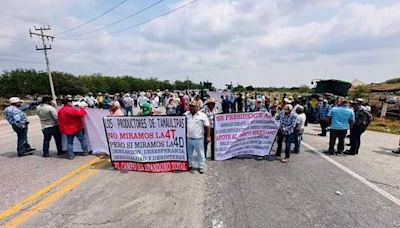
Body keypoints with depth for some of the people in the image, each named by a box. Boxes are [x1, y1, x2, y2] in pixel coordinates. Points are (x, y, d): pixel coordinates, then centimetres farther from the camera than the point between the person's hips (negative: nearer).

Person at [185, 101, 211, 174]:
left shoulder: (202, 115, -6)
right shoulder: (186, 114, 5)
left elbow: (207, 126, -6)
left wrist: (208, 136, -10)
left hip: (198, 139, -3)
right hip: (188, 139, 4)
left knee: (200, 154, 8)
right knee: (189, 154, 17)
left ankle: (201, 167, 24)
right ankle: (190, 166, 34)